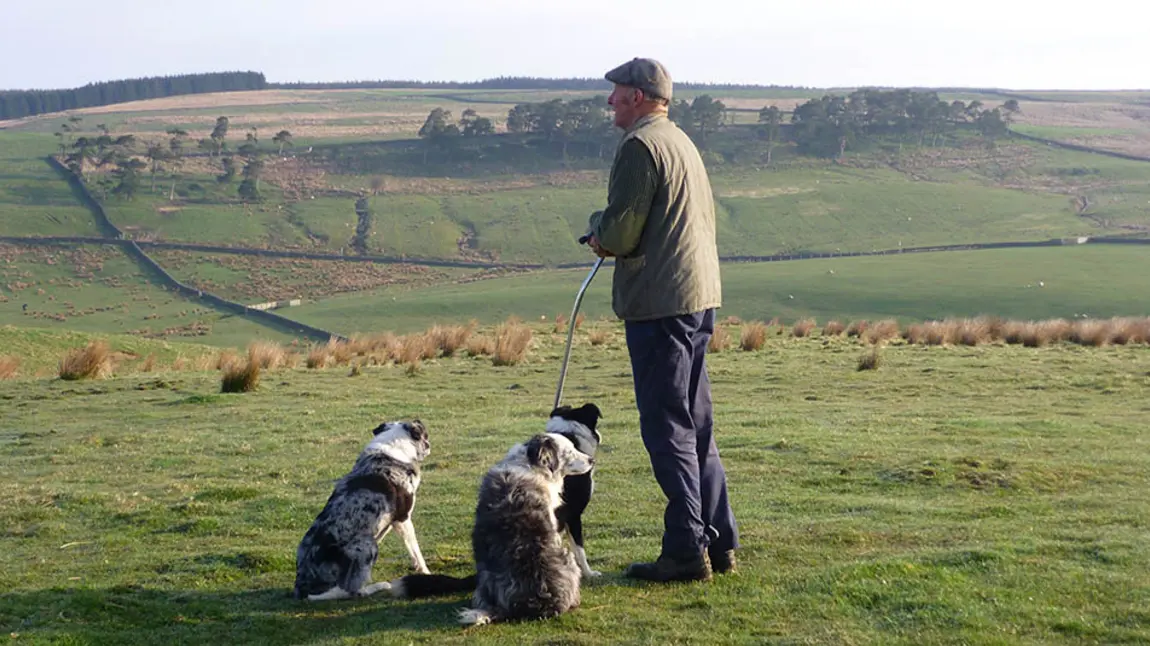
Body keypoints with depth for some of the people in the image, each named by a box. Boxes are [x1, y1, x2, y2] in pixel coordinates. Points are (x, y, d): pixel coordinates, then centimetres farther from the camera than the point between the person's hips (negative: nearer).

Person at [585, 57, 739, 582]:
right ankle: (719, 543, 19)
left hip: (658, 303, -9)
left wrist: (598, 235, 5)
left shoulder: (639, 146, -12)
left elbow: (620, 232, -18)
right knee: (696, 425, 14)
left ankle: (685, 551, -1)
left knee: (666, 427, -4)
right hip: (699, 297, 10)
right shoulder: (683, 142, 18)